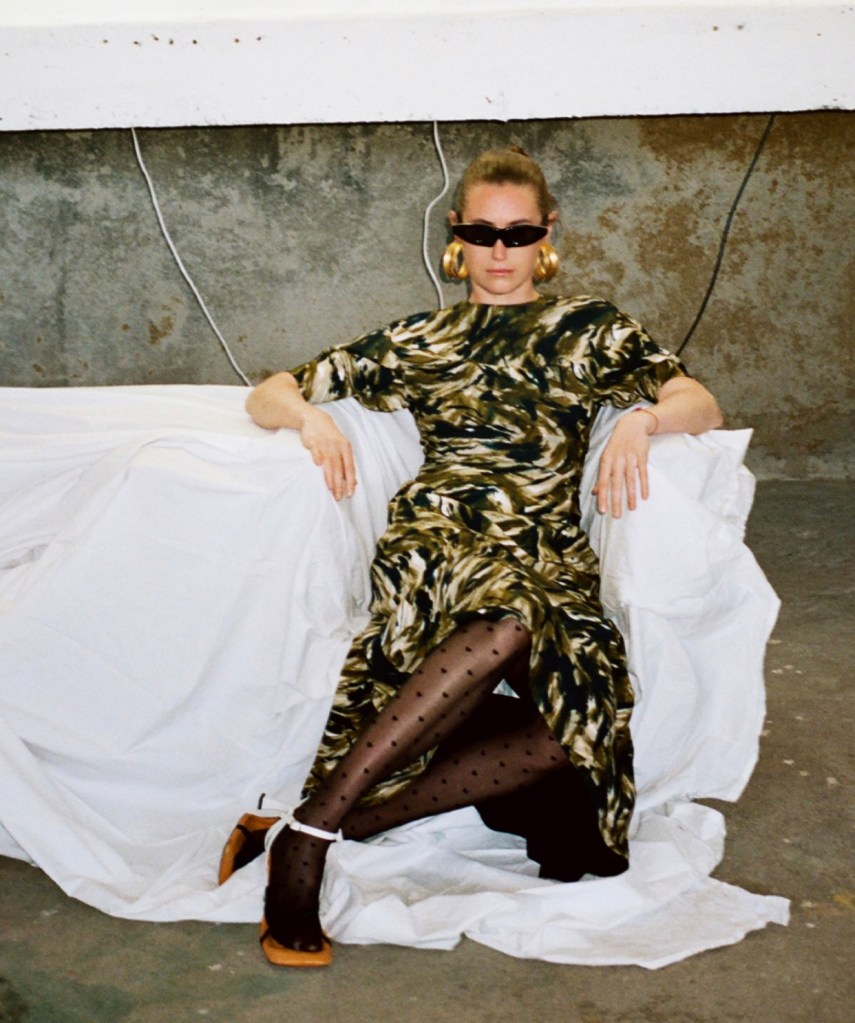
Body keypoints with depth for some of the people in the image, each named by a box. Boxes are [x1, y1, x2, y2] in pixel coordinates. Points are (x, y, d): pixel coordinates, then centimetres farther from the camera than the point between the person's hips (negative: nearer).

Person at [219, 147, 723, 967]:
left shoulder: (590, 330, 23)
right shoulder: (418, 342, 22)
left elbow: (700, 405, 9)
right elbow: (266, 397, 22)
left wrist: (641, 418, -15)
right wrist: (312, 418, -2)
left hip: (551, 561, 2)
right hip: (441, 539, -1)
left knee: (585, 714, -31)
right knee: (513, 623, -39)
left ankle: (320, 826, -28)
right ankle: (309, 829, -35)